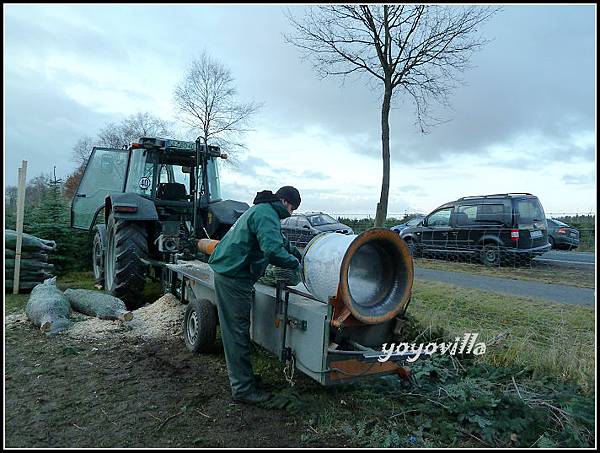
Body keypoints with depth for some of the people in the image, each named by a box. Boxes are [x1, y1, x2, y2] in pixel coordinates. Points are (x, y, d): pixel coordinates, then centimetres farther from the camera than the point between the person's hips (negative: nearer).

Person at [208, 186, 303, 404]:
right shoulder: (266, 214, -16)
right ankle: (242, 388, 7)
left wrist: (299, 255, 25)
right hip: (234, 278, -11)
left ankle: (242, 375, 32)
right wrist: (294, 263, -13)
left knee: (235, 330, 18)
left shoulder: (261, 210, 19)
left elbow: (280, 240, 31)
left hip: (227, 273, 11)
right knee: (238, 332, -3)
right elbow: (273, 250, -29)